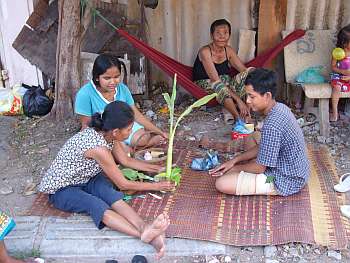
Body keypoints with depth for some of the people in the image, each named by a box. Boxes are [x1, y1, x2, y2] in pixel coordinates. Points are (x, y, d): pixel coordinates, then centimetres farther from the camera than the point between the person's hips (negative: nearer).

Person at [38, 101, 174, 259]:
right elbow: (122, 184, -20)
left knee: (110, 193, -26)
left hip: (85, 179, 7)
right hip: (61, 189, -7)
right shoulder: (98, 148, -31)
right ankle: (144, 234, -56)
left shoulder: (106, 133, -6)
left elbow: (126, 160, 11)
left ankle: (144, 228, -47)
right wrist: (155, 186, -11)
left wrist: (157, 168, 14)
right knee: (97, 205, -35)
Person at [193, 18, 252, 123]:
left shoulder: (229, 50, 1)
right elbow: (215, 80, -28)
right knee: (220, 86, -40)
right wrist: (238, 99, -35)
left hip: (226, 84, 6)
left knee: (247, 75, -20)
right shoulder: (205, 51, -19)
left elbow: (244, 70, 0)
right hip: (205, 85, -6)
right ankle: (239, 117, -36)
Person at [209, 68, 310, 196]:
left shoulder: (272, 125, -31)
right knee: (251, 141, 25)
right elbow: (263, 147, 10)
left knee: (222, 183, -18)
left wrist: (235, 168, -3)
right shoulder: (280, 108, -1)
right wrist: (234, 160, 4)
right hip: (294, 171, 10)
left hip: (285, 182, -9)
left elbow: (260, 168, -21)